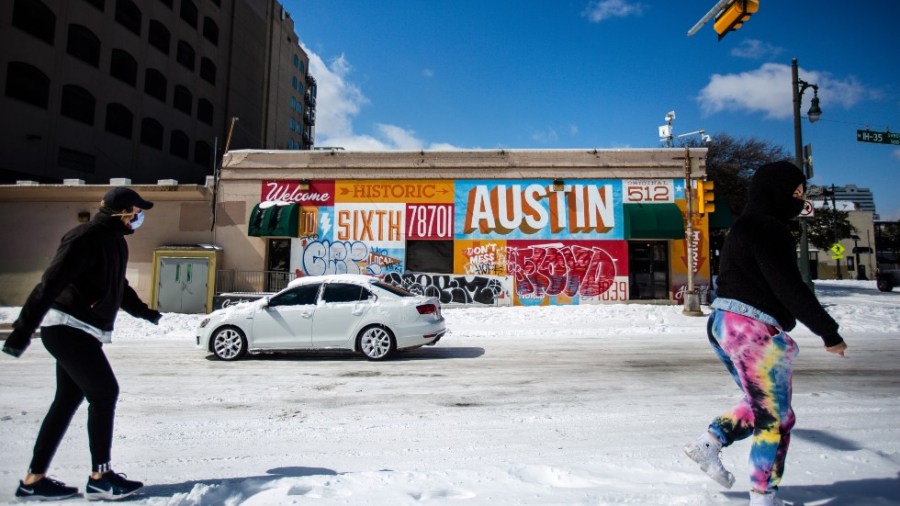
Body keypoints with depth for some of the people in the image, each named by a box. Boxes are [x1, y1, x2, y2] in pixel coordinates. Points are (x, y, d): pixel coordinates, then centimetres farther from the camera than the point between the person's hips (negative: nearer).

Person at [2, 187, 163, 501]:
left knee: (68, 401, 12)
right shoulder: (85, 238, -17)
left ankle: (34, 479, 22)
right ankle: (101, 477, 2)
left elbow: (118, 287, 27)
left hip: (81, 331, 10)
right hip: (68, 328, -10)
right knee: (104, 393, -8)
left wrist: (145, 312, 38)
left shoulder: (116, 242, 13)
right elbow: (50, 284, -24)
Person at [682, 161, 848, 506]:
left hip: (724, 323, 10)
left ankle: (709, 442, 16)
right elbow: (790, 289, -17)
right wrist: (829, 333, -10)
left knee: (762, 405, 21)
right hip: (753, 329, -10)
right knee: (776, 418, 3)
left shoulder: (746, 228, 18)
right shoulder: (767, 230, -14)